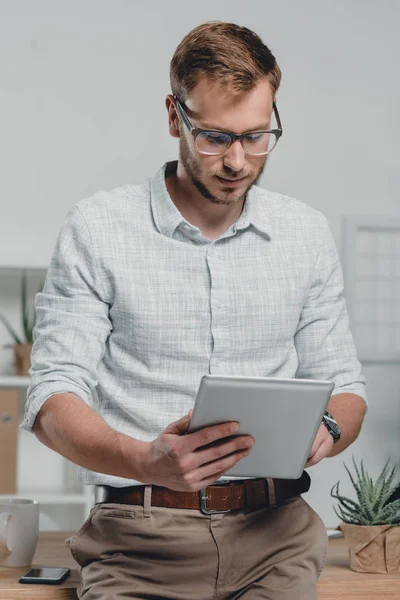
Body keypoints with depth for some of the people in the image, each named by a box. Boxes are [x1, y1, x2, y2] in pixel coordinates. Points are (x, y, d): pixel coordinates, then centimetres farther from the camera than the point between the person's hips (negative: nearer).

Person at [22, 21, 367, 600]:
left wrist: (327, 430, -8)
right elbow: (52, 398, -4)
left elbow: (343, 384, 16)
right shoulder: (96, 227, 1)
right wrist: (144, 461, -23)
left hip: (274, 534, 2)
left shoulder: (307, 233, 11)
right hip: (141, 537, -2)